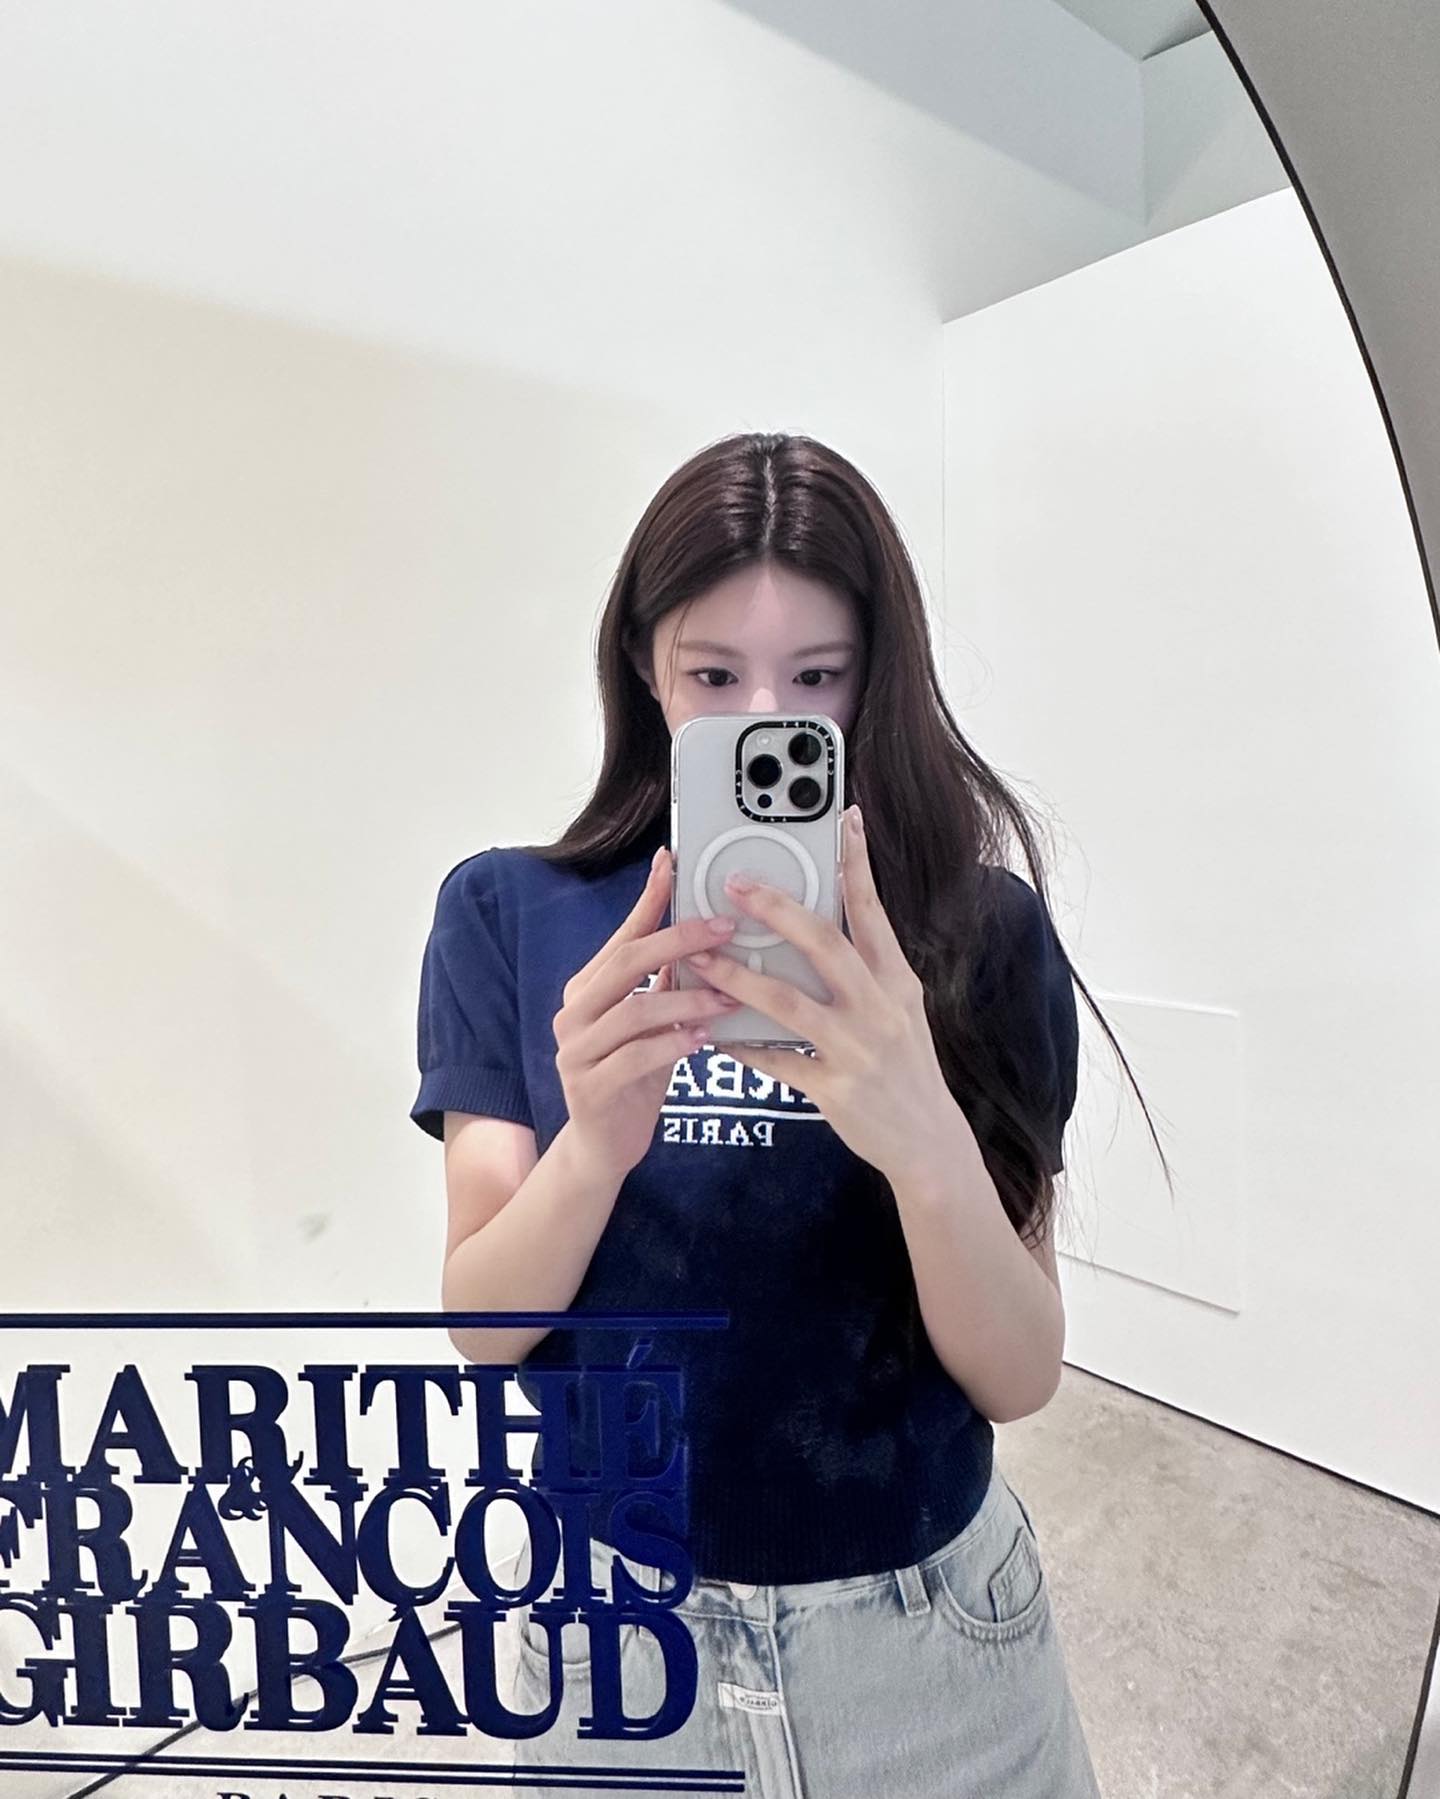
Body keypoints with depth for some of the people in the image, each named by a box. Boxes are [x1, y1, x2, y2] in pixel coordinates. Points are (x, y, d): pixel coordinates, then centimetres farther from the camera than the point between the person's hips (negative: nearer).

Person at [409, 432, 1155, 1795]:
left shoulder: (981, 925, -13)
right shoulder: (509, 913, -11)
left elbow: (1020, 1377, -14)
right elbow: (481, 1326, -12)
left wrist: (929, 1145, -34)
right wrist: (597, 1144, -32)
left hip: (924, 1617, 1)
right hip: (623, 1612, 1)